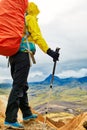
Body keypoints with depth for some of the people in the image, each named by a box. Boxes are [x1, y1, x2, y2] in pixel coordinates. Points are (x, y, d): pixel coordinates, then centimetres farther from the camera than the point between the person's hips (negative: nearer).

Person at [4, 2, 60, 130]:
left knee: (22, 86, 13)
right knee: (18, 86, -13)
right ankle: (10, 119, -15)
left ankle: (27, 114, 21)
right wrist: (49, 51, -19)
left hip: (13, 54, 9)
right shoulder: (30, 19, 2)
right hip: (22, 54, -9)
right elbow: (37, 36, -12)